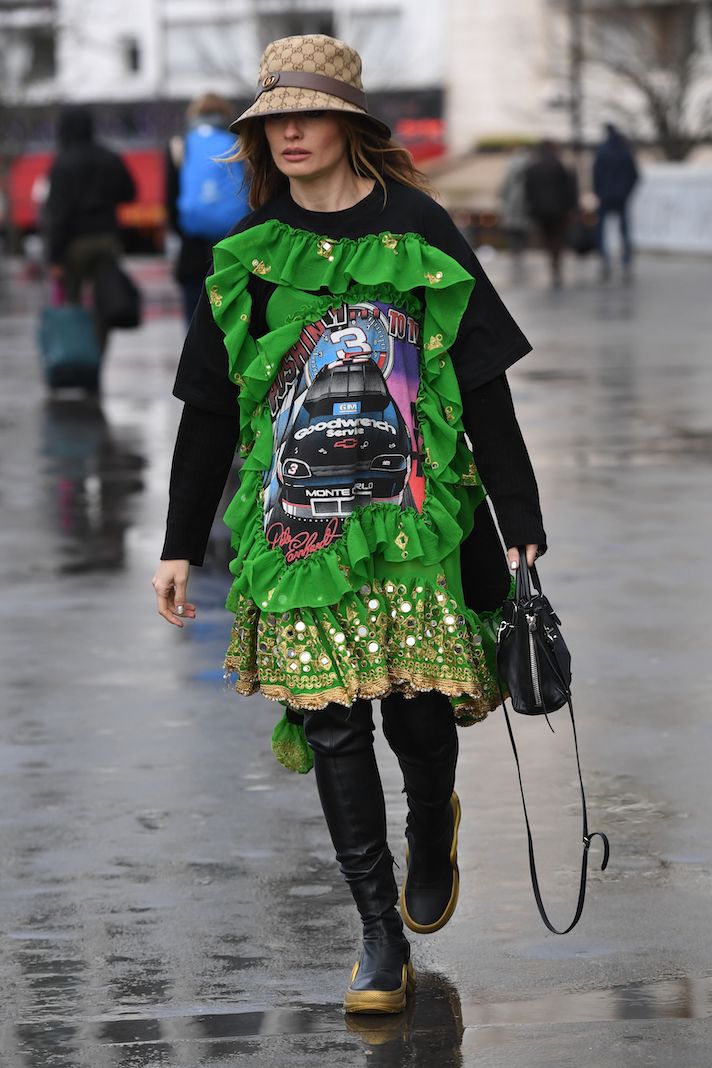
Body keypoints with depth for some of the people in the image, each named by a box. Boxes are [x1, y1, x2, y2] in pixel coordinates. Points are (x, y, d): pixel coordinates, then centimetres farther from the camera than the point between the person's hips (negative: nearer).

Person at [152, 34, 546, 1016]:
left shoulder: (417, 232, 1)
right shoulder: (247, 252, 7)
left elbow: (483, 383, 2)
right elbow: (209, 405, 12)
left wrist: (522, 522, -1)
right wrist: (181, 546, 12)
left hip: (413, 515, -2)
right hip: (295, 522, 2)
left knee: (417, 707, -3)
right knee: (331, 722, -3)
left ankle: (432, 825, 33)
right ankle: (381, 939, 5)